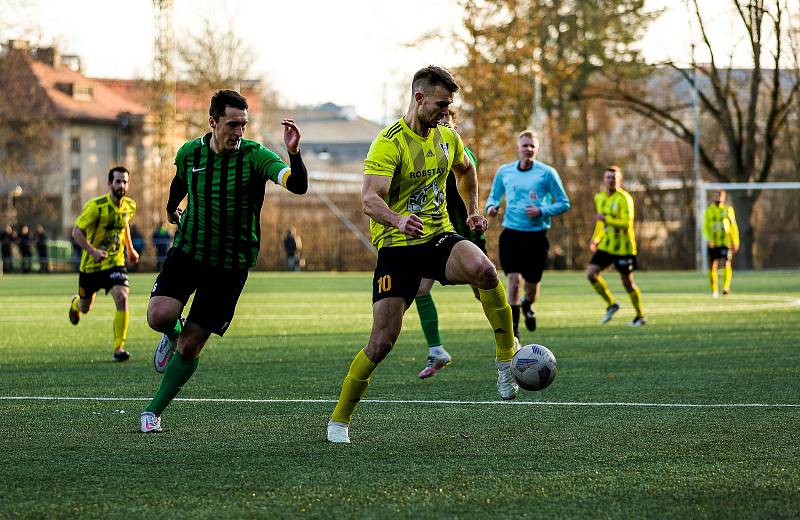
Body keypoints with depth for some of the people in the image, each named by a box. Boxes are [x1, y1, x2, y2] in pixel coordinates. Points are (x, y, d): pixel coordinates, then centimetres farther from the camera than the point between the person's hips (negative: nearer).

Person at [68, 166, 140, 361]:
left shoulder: (130, 206, -3)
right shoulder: (96, 206, -19)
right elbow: (77, 232, -18)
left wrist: (130, 248, 18)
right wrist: (93, 251, -31)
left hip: (115, 263, 2)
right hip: (90, 265, -2)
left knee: (122, 298, -23)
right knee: (85, 307, 16)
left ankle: (119, 348, -18)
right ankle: (75, 303, 57)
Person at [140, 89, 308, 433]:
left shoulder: (254, 156, -13)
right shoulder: (189, 153, -3)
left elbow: (298, 186, -28)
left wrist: (294, 153, -47)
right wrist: (171, 209, 39)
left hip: (231, 264, -2)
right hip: (187, 251, 2)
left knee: (191, 346, -2)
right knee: (159, 316, -22)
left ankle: (153, 411, 16)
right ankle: (173, 334, 17)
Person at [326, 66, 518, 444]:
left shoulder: (447, 137, 8)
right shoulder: (388, 143, -13)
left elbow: (465, 170, 32)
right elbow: (370, 198, -27)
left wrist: (473, 210, 22)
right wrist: (398, 220, -45)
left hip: (439, 237, 4)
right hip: (396, 246, -4)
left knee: (484, 270, -32)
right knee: (382, 341, -10)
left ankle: (506, 357, -15)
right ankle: (339, 419, 9)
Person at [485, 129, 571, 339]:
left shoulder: (547, 173, -3)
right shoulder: (504, 171, 5)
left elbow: (564, 203, 0)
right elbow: (494, 195, 19)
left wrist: (542, 211, -16)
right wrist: (492, 206, -4)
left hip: (536, 236, -1)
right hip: (511, 234, 1)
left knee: (532, 285, 8)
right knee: (514, 280, -15)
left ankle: (527, 306, 45)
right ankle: (513, 328, -6)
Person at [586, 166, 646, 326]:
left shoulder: (624, 199, -14)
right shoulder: (599, 198, 9)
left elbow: (626, 224, -23)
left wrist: (606, 218, -27)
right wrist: (595, 240, 14)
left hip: (623, 247, -6)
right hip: (605, 246, 6)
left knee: (627, 282, 1)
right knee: (591, 273, -9)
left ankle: (640, 316, 19)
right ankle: (611, 304, 8)